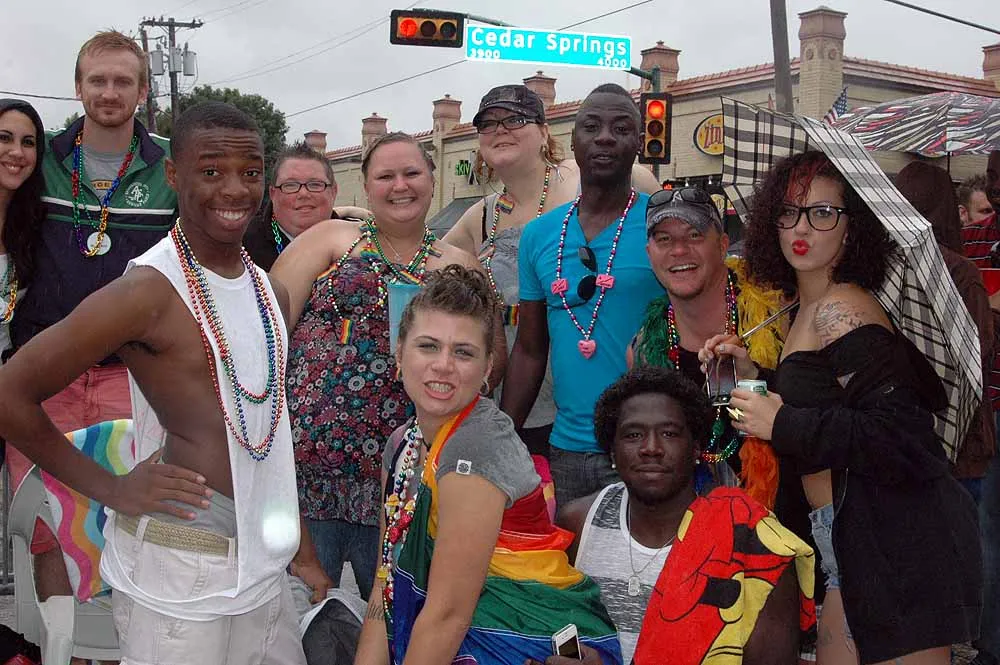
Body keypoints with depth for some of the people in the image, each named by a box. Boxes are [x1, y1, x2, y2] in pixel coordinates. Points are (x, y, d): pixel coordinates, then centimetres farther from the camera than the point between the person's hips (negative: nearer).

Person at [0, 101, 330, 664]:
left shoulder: (272, 293, 8)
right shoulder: (148, 291, -16)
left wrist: (302, 549, 17)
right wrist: (111, 488, -12)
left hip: (261, 566, 7)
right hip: (177, 574, -7)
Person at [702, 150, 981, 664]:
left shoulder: (839, 308, -14)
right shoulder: (808, 311, 14)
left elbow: (901, 438, -22)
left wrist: (783, 424, -19)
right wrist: (752, 379, 7)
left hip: (897, 547, -9)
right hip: (853, 543, 9)